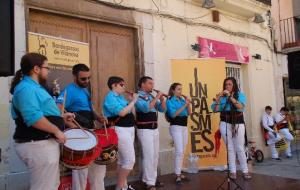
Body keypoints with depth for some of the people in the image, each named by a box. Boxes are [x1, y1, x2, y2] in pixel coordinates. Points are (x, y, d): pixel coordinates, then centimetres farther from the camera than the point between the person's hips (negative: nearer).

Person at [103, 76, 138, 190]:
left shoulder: (121, 97, 14)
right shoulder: (110, 97, -12)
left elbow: (132, 112, 15)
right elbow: (122, 112, -23)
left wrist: (133, 101, 2)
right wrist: (133, 101, -13)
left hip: (129, 129, 10)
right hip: (120, 130, -10)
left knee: (123, 160, 15)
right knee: (130, 160, -9)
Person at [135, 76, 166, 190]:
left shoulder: (151, 96, 13)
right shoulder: (138, 96, -9)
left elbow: (162, 109, 12)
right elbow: (146, 108, -26)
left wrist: (162, 99, -4)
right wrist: (156, 98, -19)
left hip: (155, 129, 8)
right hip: (145, 130, -8)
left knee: (155, 156, 13)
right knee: (149, 155, -8)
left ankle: (152, 179, 24)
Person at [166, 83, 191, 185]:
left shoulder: (182, 100, 11)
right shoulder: (170, 101, -6)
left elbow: (189, 113, 10)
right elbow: (173, 114, -18)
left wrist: (188, 104, -6)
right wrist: (184, 105, -18)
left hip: (184, 126, 7)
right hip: (176, 127, -7)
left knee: (182, 152, 11)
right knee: (179, 151, -12)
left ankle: (180, 173, 20)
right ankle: (177, 176, -5)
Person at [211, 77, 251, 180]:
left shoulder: (240, 95, 1)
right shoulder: (222, 96, 4)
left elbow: (241, 106, -17)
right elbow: (215, 109, -3)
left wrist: (230, 96, -20)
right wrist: (218, 98, -16)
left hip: (238, 123, -1)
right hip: (225, 123, 1)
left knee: (240, 148, 1)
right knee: (230, 148, 5)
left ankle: (245, 171, 11)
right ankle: (233, 171, 11)